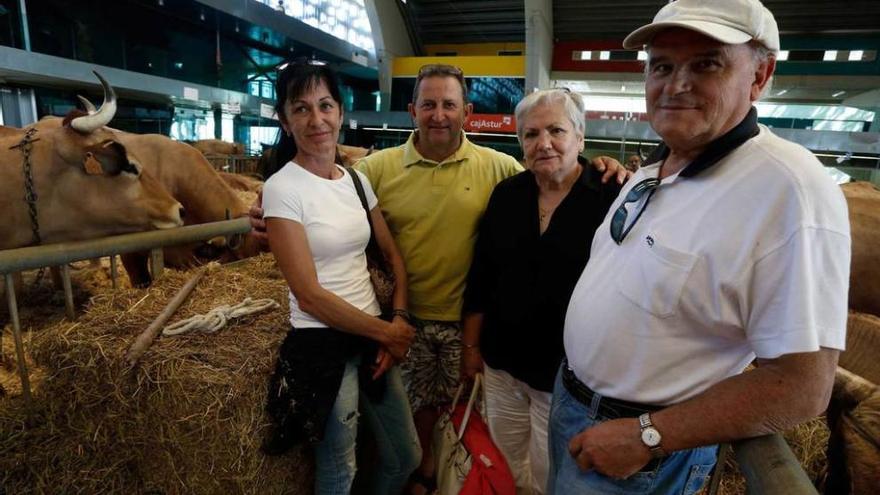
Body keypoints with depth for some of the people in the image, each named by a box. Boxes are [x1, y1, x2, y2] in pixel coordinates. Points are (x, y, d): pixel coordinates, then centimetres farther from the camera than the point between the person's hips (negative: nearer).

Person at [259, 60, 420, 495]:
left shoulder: (357, 179, 5)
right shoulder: (282, 189, -14)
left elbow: (393, 256, 9)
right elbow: (309, 295, -17)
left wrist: (399, 321, -5)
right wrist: (388, 333, -11)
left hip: (373, 334, 6)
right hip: (322, 344, -6)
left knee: (406, 457, 19)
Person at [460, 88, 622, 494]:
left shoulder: (611, 199, -14)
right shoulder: (506, 194, -1)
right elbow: (480, 277, 5)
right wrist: (471, 344, 8)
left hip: (570, 372, -4)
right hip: (502, 361, 4)